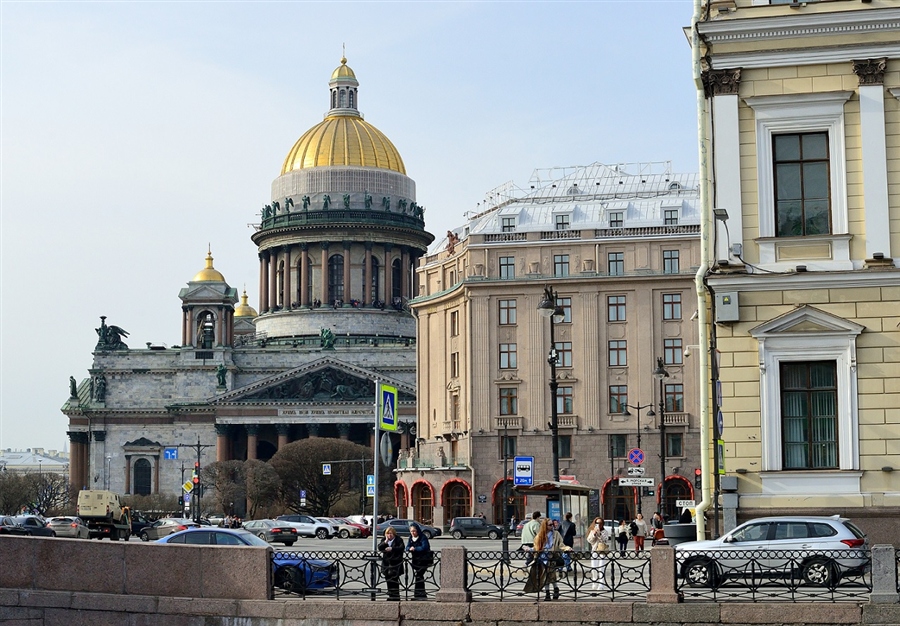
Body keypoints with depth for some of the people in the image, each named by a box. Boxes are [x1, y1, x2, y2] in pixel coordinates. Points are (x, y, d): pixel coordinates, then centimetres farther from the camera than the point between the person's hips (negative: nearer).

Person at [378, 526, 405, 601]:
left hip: (395, 563, -5)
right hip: (386, 563, 5)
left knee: (394, 579, -9)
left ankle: (396, 596, -6)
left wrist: (392, 548, -23)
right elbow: (379, 548, 1)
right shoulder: (383, 540, 13)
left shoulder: (398, 540, 0)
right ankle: (391, 595, 13)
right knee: (388, 580, 6)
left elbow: (401, 548, -14)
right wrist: (385, 542, -12)